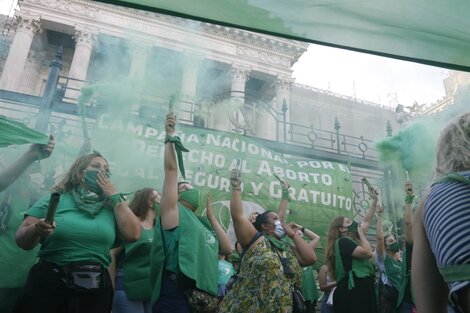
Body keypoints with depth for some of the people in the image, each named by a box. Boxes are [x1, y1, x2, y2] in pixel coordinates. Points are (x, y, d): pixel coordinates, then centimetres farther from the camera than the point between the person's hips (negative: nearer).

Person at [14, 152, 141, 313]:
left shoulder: (111, 206, 5)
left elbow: (133, 234, -8)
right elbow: (22, 241, 0)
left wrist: (114, 196, -4)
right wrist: (36, 230, -23)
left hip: (96, 287, 2)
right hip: (49, 283, -1)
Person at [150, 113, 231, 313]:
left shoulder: (203, 224, 25)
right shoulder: (173, 212, 6)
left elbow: (227, 249, 21)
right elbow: (171, 169, 0)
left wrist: (211, 216, 22)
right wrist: (170, 137, 6)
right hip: (177, 296, -7)